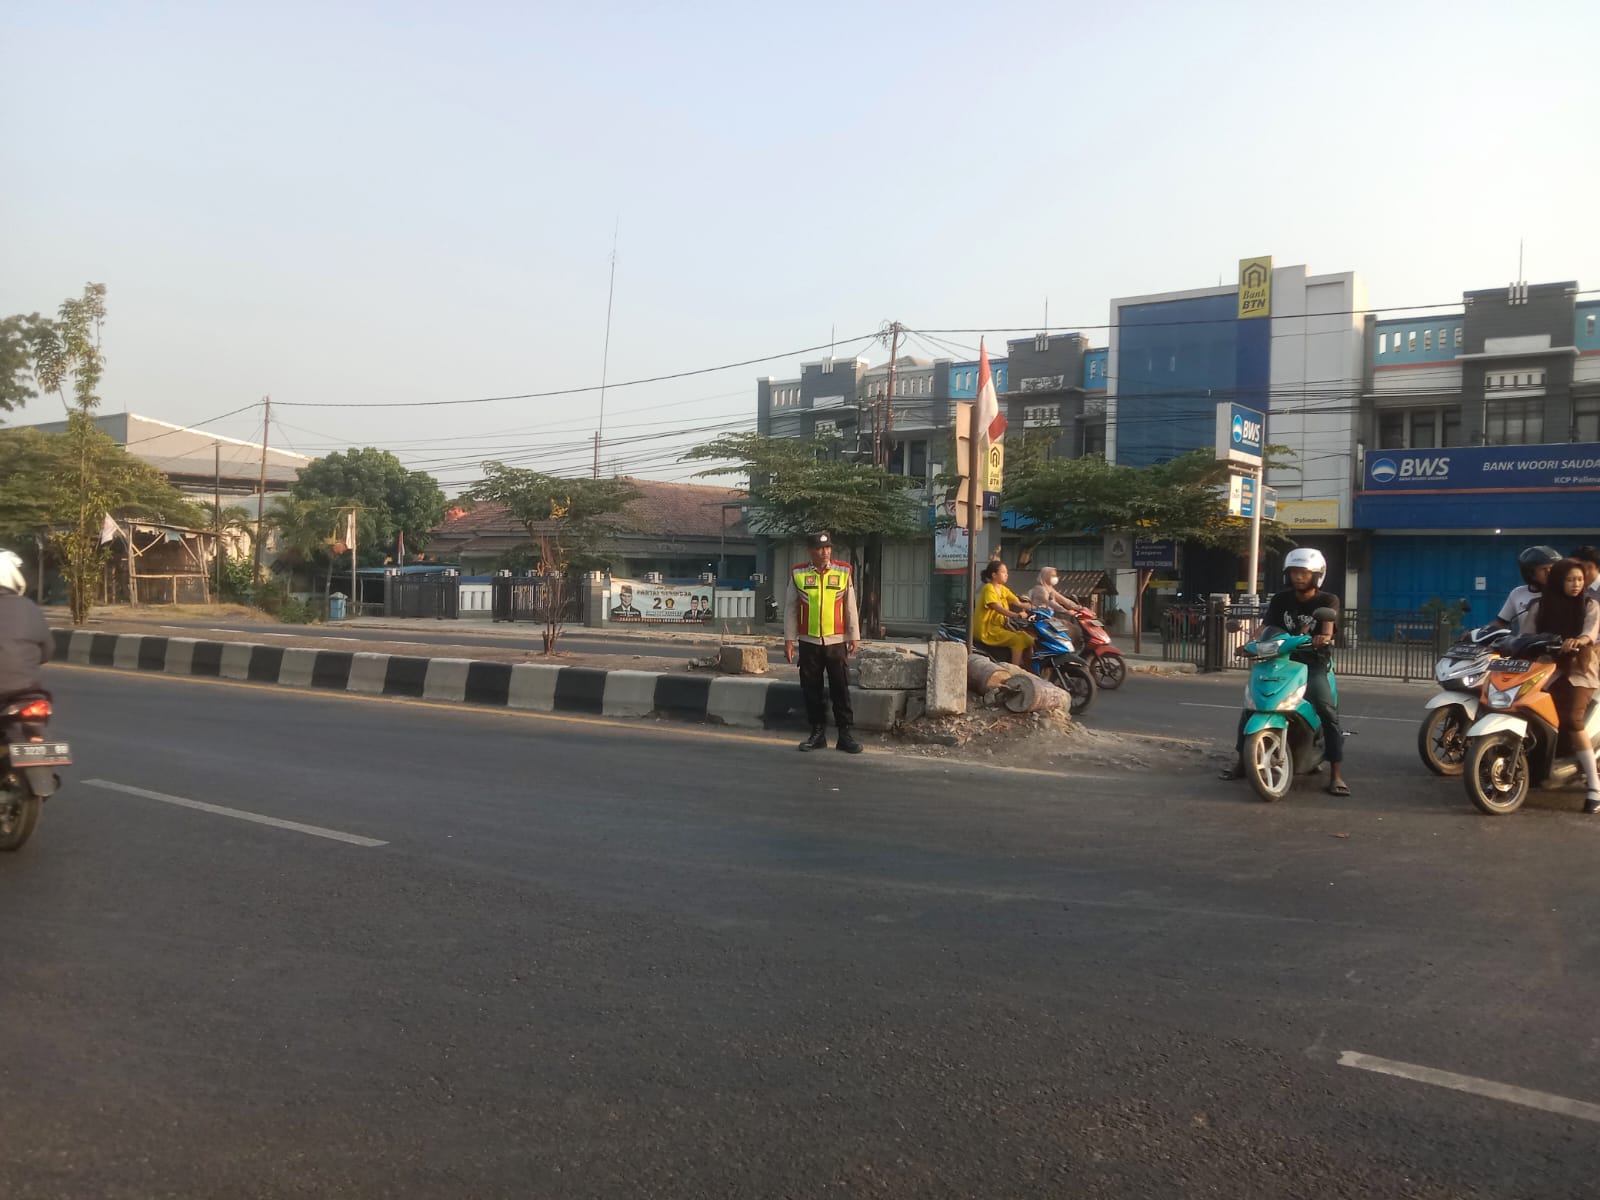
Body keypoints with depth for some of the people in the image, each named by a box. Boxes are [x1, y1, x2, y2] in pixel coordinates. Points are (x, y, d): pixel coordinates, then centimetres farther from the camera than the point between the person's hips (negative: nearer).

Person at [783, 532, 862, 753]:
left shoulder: (843, 572, 2)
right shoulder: (798, 574, 1)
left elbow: (851, 607, 5)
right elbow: (790, 609, 4)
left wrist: (854, 637, 1)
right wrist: (789, 639, 1)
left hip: (836, 641, -1)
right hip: (808, 642, 1)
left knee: (841, 689, 0)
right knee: (811, 690, 6)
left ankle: (846, 734, 5)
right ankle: (817, 733, 16)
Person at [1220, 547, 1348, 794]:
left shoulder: (1328, 601, -2)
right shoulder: (1281, 600, 7)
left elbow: (1328, 628, -21)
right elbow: (1265, 629, -3)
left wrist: (1324, 637, -45)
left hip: (1313, 664, -3)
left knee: (1327, 711, -24)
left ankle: (1336, 774, -22)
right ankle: (1242, 761, 2)